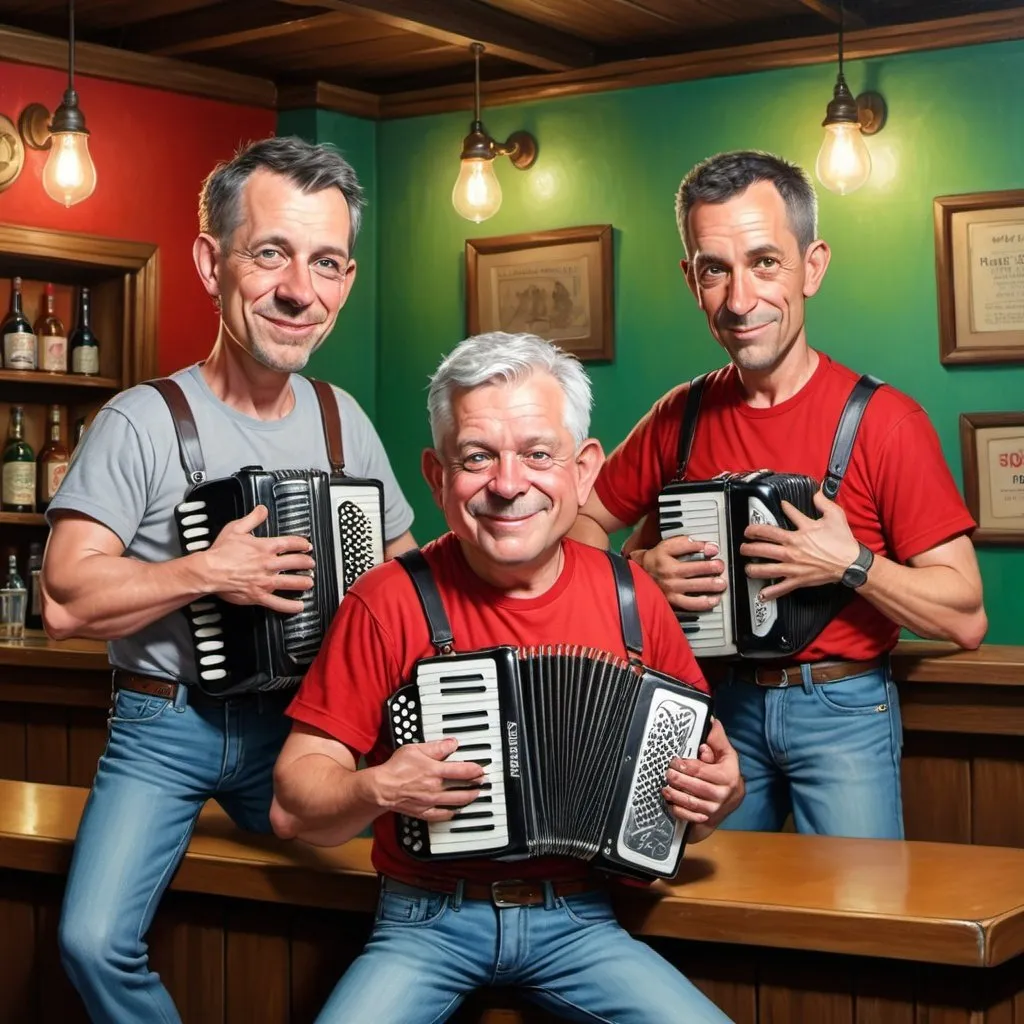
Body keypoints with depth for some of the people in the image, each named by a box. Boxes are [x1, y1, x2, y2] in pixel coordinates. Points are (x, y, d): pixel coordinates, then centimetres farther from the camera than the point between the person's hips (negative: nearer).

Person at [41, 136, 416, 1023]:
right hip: (164, 729, -3)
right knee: (96, 941, -17)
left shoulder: (342, 419, 3)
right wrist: (210, 571, -23)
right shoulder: (146, 421, -12)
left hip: (296, 723, 4)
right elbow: (66, 601, -16)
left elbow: (401, 565, 15)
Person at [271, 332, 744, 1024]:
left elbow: (702, 754, 11)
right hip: (428, 922, -2)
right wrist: (379, 789, -25)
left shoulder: (631, 599, -1)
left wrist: (719, 791, -10)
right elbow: (293, 804, -6)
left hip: (578, 920, 2)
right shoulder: (391, 602, -8)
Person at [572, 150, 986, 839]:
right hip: (717, 705, 3)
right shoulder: (679, 419, 0)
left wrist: (851, 564, -24)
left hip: (841, 711, -3)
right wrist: (639, 572, -7)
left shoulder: (883, 421, -11)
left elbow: (965, 619, -11)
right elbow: (583, 521, 12)